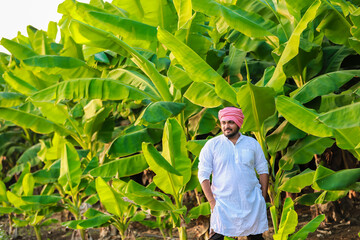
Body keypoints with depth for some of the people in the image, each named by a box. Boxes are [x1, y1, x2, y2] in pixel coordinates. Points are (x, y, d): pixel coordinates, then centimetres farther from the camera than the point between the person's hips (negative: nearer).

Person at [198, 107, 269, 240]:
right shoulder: (212, 145, 1)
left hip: (252, 202, 2)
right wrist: (211, 201, -8)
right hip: (223, 203, -2)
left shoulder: (252, 143, 8)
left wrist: (263, 197, 6)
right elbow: (203, 174, 0)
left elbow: (263, 170, 13)